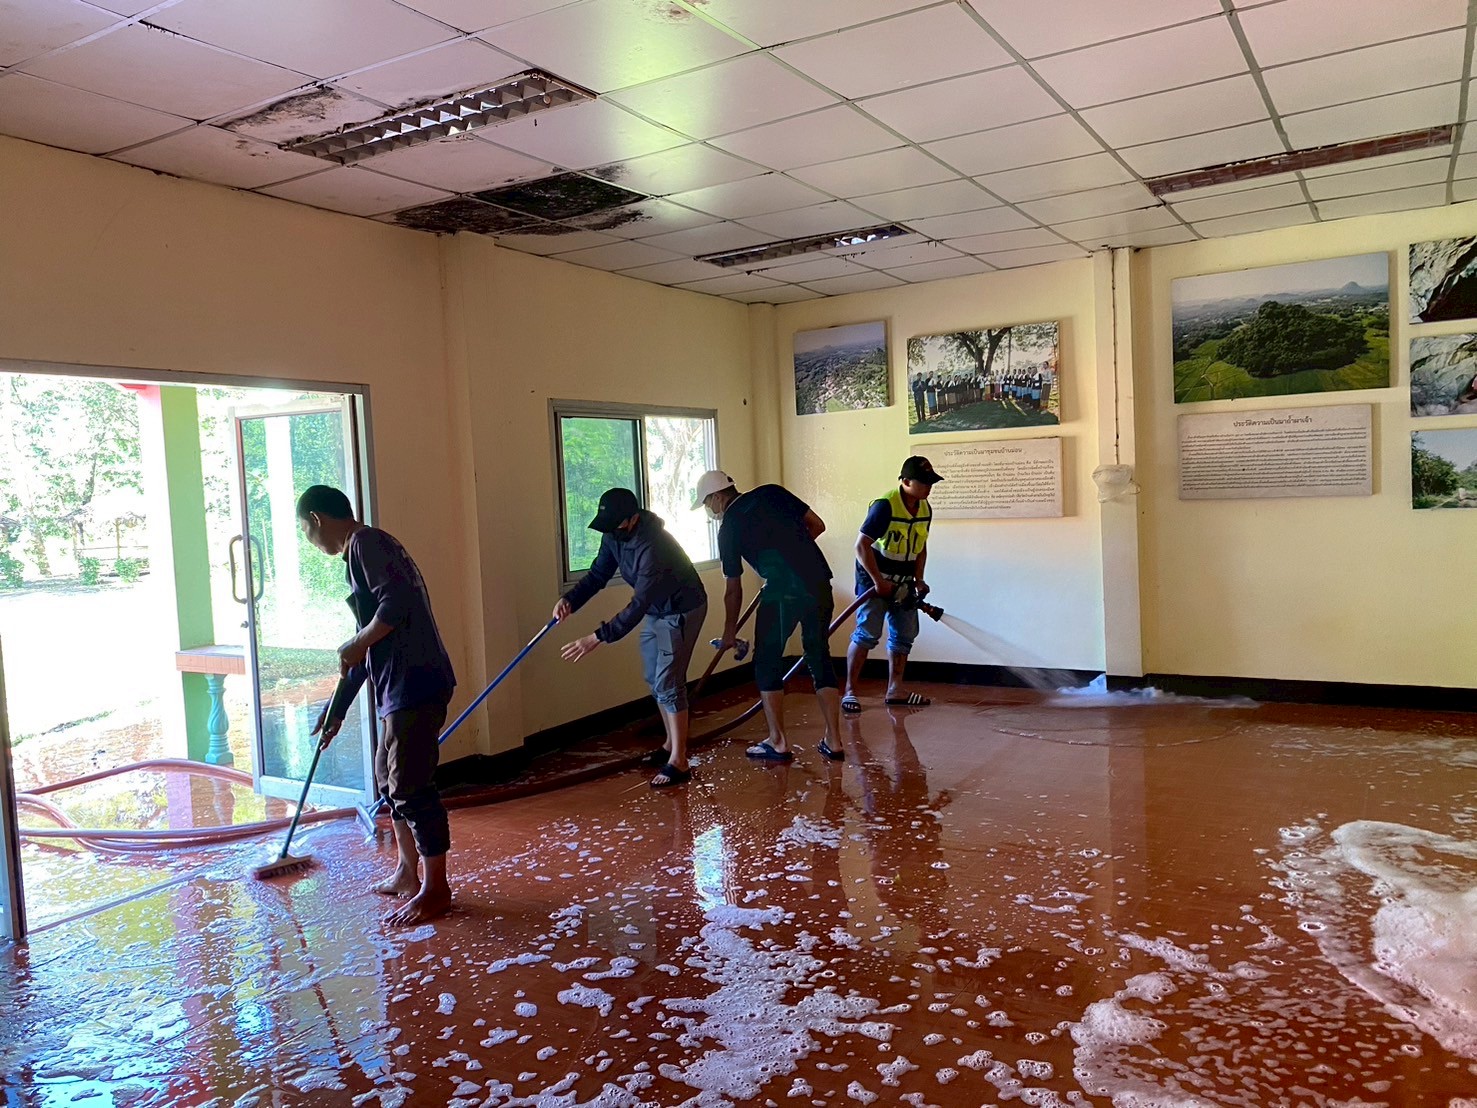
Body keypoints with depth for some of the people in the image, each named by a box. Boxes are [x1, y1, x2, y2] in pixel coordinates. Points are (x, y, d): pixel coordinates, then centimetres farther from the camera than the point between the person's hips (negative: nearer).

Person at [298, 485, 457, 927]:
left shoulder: (365, 543, -8)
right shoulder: (361, 550, 22)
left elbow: (397, 601, -24)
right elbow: (369, 647, 25)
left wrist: (357, 645, -10)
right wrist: (337, 707, 28)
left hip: (414, 684, -11)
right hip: (399, 686, 11)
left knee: (412, 786, -3)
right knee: (389, 778, 20)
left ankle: (435, 889, 8)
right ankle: (407, 871, 32)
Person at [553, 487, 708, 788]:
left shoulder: (653, 546, -37)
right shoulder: (614, 535, -10)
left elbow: (638, 605, -39)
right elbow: (598, 574, -2)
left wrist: (597, 637, -43)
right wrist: (569, 600, -21)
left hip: (682, 611, -9)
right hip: (655, 610, 9)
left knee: (668, 683, -12)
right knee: (655, 679, 16)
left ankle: (679, 762, -6)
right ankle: (673, 743, 31)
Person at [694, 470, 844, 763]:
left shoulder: (729, 527, 7)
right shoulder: (772, 493, 16)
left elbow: (733, 589, 13)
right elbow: (817, 525, 14)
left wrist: (729, 632, 24)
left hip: (783, 592, -5)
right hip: (819, 583, 5)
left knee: (767, 664, 11)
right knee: (820, 659, 15)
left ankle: (778, 743, 14)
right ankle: (833, 741, 16)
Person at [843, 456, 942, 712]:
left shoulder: (925, 509, 1)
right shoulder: (884, 506, -22)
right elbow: (862, 545, -23)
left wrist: (918, 580, 2)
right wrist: (878, 582, -22)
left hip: (903, 581, 8)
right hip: (874, 578, -8)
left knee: (905, 634, 8)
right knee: (867, 633, -12)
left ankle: (894, 690, 18)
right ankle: (849, 691, -3)